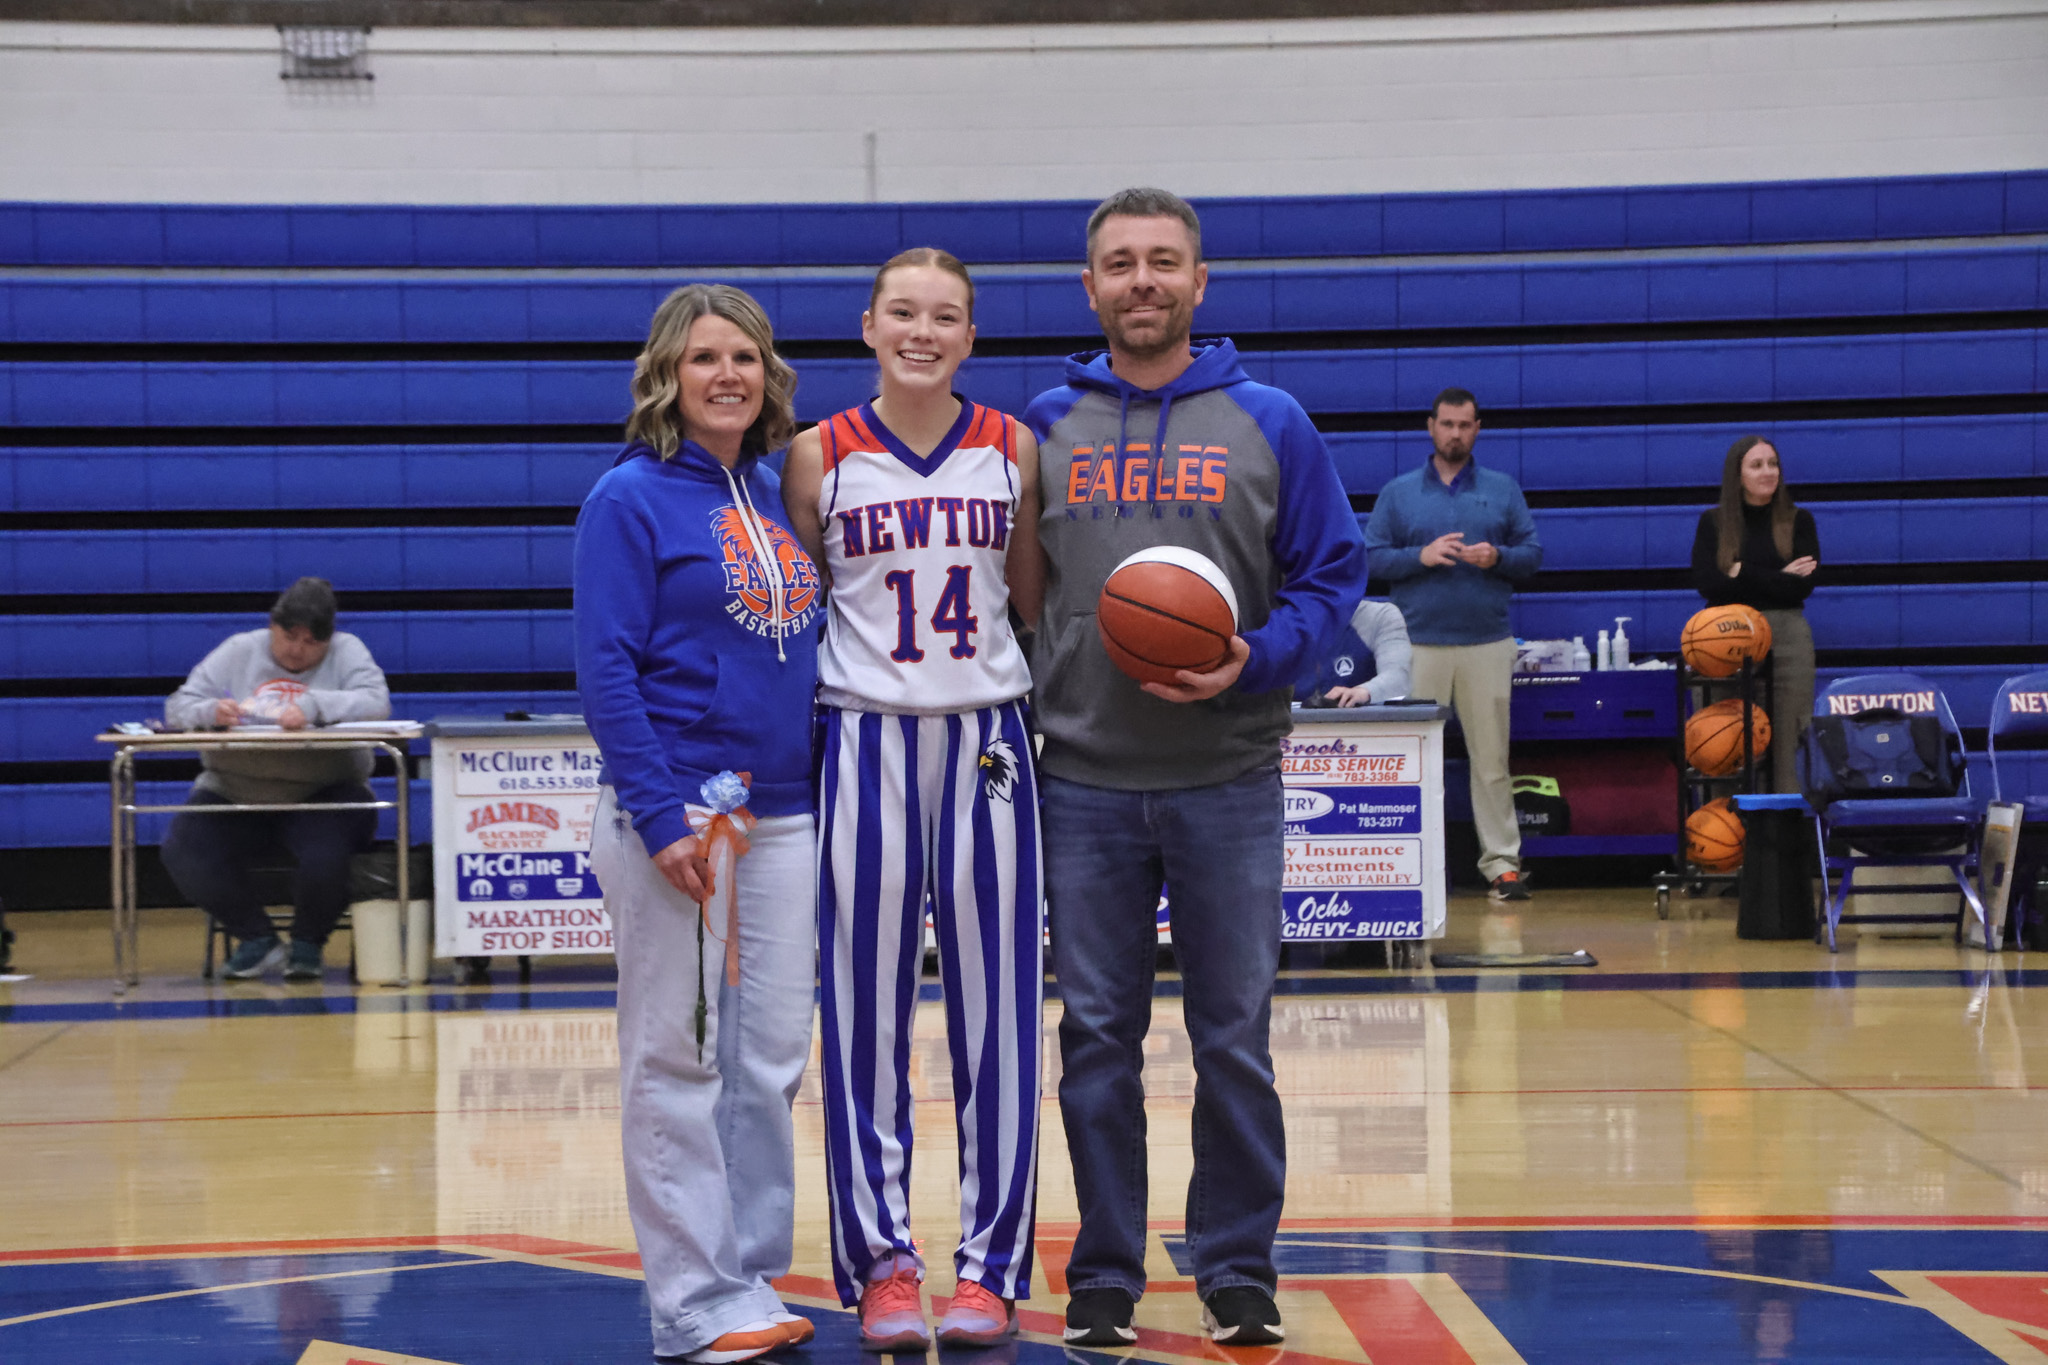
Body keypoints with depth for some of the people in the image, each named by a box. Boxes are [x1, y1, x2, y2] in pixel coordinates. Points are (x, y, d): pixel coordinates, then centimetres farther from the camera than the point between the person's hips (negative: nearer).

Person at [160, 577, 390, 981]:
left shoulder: (346, 652, 2)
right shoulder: (238, 651, 8)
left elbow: (376, 702, -16)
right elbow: (178, 707, 2)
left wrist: (312, 706, -32)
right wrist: (211, 712, -22)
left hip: (321, 795, -3)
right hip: (234, 796, 3)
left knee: (326, 856, -34)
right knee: (181, 853, -22)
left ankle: (307, 944, 1)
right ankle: (257, 939, 3)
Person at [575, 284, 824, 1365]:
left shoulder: (780, 496, 13)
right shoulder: (631, 497, -6)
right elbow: (605, 670, -11)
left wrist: (823, 793, 11)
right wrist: (662, 819, -18)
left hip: (782, 817, 6)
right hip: (676, 810, -6)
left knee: (770, 1063, 9)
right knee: (677, 1064, 0)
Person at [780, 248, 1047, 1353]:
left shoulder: (1013, 451, 5)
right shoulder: (820, 457, 2)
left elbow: (1035, 601, 13)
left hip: (987, 742, 1)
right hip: (865, 743, -1)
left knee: (995, 1010, 2)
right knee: (866, 1013, 1)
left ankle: (991, 1262, 11)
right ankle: (880, 1261, 10)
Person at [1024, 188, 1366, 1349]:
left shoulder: (1269, 425, 3)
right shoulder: (1044, 428, 7)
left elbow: (1332, 575, 3)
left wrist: (1255, 661, -13)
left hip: (1229, 783, -1)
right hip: (1084, 784, 1)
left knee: (1235, 1042, 3)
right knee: (1098, 1041, 6)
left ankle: (1239, 1268, 15)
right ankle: (1106, 1273, 15)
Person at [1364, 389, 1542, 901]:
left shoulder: (1503, 490, 11)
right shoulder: (1397, 493, 9)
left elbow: (1533, 551, 8)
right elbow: (1373, 556, 4)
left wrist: (1497, 557, -11)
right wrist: (1420, 557, -12)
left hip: (1487, 642, 0)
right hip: (1418, 642, 0)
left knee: (1491, 755, 0)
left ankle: (1502, 861, 3)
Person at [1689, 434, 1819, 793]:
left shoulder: (1798, 521, 7)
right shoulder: (1713, 522, 6)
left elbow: (1801, 587, -5)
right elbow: (1708, 585, -7)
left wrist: (1743, 574, -8)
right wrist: (1777, 578, -8)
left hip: (1786, 640, 0)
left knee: (1787, 746, -2)